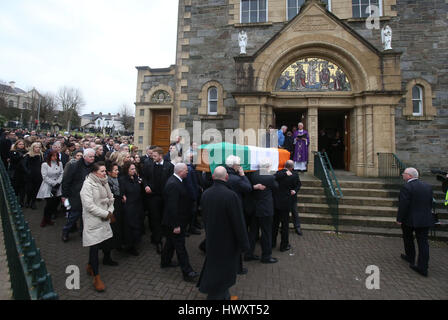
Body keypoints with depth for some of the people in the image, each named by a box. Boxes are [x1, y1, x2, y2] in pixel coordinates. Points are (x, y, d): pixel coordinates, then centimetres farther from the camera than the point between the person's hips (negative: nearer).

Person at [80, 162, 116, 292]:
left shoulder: (103, 182, 9)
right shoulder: (88, 184, -16)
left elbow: (110, 198, 12)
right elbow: (89, 205, -21)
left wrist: (110, 211, -3)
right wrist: (106, 214, -16)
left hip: (104, 219, 8)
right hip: (93, 220, -7)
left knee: (103, 242, 15)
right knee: (94, 246, -3)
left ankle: (90, 265, 42)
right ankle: (96, 277, 7)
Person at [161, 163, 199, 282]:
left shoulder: (174, 180, 7)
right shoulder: (173, 184, -26)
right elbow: (172, 206, -28)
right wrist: (176, 225, -26)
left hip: (173, 221, 11)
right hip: (174, 221, -11)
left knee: (171, 241, 24)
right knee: (180, 246, -3)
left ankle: (165, 261, 41)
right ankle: (187, 272, 6)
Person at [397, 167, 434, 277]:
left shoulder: (406, 187, -17)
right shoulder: (427, 186, 5)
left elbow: (403, 205, -19)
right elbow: (430, 203, 10)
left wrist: (399, 219, -11)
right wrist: (426, 214, 19)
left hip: (410, 219, -5)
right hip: (426, 220, 5)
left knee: (408, 239, 18)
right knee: (423, 242, 6)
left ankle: (410, 257, 33)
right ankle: (423, 268, 6)